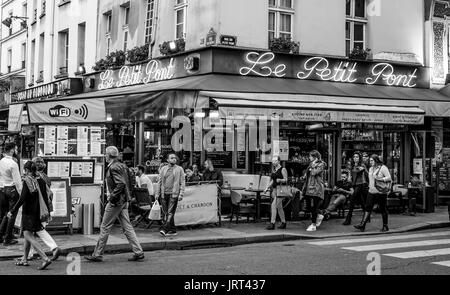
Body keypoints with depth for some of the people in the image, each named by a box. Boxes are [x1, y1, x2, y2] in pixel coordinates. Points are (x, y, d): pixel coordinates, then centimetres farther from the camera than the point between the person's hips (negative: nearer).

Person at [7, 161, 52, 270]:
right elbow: (45, 197, 10)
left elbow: (22, 199, -17)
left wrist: (12, 211, -12)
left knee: (28, 236, -8)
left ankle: (45, 258, -21)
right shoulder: (40, 180, 7)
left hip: (28, 212, -7)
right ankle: (24, 259, 28)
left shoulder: (27, 181, -12)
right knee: (28, 235, 20)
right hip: (38, 212, 8)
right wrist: (48, 212, 19)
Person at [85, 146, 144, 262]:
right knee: (127, 227, 9)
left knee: (105, 227, 0)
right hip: (124, 200, 9)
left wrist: (112, 196, -20)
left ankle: (97, 255, 7)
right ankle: (138, 252, 6)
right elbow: (129, 183, 17)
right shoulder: (122, 166, 14)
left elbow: (121, 184, -24)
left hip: (116, 201, -9)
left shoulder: (113, 168, -14)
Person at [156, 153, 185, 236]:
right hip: (164, 194, 4)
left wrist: (181, 194, -7)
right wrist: (157, 193, 9)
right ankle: (172, 230, 13)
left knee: (170, 213, -11)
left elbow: (182, 182, 2)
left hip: (174, 194, -4)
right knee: (166, 213, 5)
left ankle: (165, 229, -16)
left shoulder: (179, 169, 5)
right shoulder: (163, 169, 13)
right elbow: (159, 181, 15)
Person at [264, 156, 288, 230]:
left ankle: (272, 223, -16)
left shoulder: (283, 169, -6)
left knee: (274, 205, -15)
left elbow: (286, 180, -10)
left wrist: (280, 180, -27)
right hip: (274, 189, 8)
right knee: (279, 207, 12)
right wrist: (267, 188, 15)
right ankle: (283, 223, 20)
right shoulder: (273, 170, 16)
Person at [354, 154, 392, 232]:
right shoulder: (371, 169, 16)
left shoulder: (383, 168, -8)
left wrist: (379, 179, -24)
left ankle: (385, 226, 14)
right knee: (368, 208, -1)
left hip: (380, 192, -7)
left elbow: (389, 178, -16)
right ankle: (362, 225, -6)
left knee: (383, 209, 3)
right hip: (371, 192, 7)